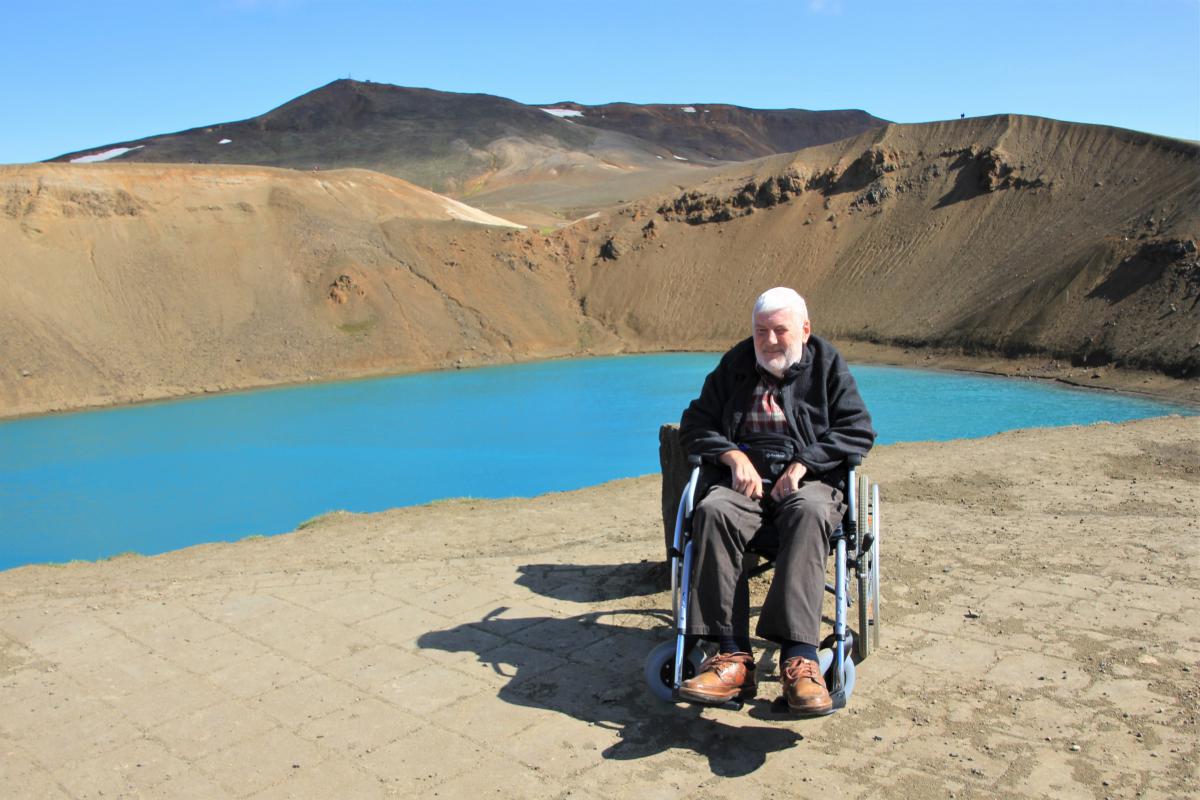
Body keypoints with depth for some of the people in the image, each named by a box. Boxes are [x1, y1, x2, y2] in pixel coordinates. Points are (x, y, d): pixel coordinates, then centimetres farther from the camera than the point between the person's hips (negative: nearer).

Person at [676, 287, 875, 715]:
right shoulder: (735, 365, 17)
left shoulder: (827, 364, 12)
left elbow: (858, 430, 3)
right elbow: (694, 423, 14)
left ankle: (799, 656, -44)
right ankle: (733, 657, -37)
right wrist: (734, 456, -5)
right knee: (713, 511, -33)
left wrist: (802, 464, -11)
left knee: (810, 512, -38)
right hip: (745, 479, 2)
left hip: (808, 479, -1)